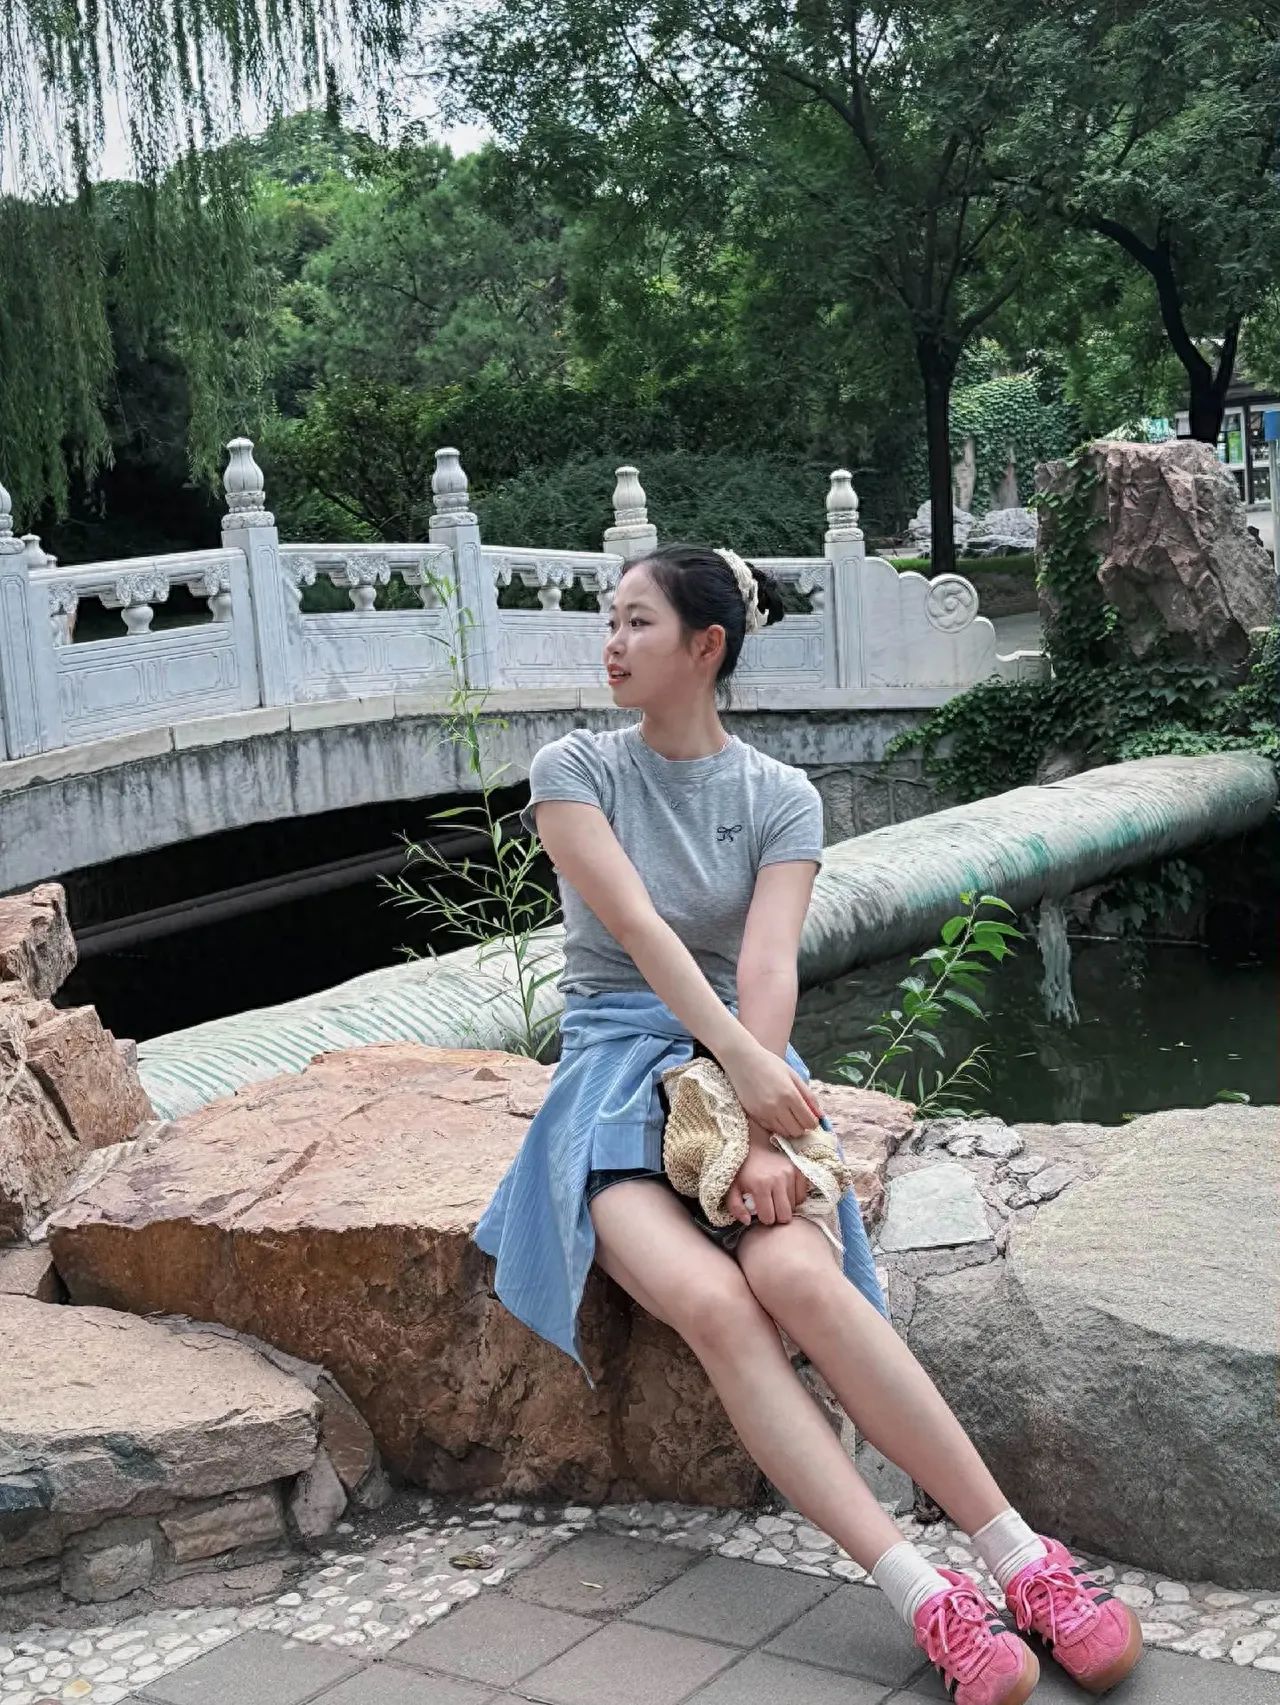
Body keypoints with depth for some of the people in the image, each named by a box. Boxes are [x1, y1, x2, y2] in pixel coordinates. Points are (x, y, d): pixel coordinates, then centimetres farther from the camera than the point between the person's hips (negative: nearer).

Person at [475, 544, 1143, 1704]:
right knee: (712, 1302, -30)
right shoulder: (574, 771, 3)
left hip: (743, 1060, 0)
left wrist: (758, 1132, -24)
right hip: (613, 1068, 0)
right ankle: (926, 1599, -33)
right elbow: (635, 924, -11)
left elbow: (767, 967, -9)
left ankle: (1020, 1556, -27)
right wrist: (744, 1066, -24)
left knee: (800, 1277, -31)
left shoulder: (782, 798, 5)